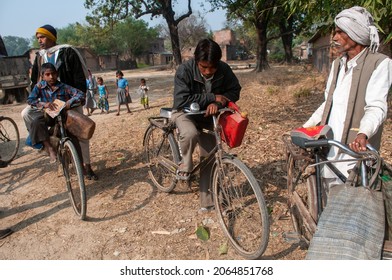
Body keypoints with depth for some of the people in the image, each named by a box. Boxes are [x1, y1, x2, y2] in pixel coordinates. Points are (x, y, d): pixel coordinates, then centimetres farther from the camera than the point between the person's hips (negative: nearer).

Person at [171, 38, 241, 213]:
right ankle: (185, 166, -6)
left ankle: (207, 201, 19)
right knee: (190, 134, -39)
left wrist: (217, 103, -28)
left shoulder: (224, 70, -19)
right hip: (185, 113, -3)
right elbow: (181, 101, -33)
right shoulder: (185, 70, -29)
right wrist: (212, 97, -32)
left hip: (208, 116, 3)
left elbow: (235, 91, -8)